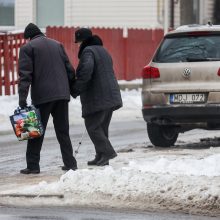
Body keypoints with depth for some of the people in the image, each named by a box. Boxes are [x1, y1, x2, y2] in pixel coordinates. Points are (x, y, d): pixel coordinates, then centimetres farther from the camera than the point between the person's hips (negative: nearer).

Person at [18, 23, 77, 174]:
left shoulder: (28, 48, 0)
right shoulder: (57, 45, 16)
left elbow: (25, 75, -9)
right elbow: (69, 69, 13)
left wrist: (22, 98, -13)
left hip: (42, 96, -5)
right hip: (62, 94, 5)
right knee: (63, 131, 11)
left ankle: (33, 165, 0)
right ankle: (70, 163, 9)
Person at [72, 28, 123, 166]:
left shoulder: (88, 51, -10)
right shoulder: (103, 51, 21)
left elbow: (86, 70, -26)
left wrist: (77, 89, -19)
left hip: (97, 98, -9)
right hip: (111, 96, 9)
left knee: (93, 126, -5)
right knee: (102, 127, 13)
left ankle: (107, 152, -13)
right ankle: (101, 157, 14)